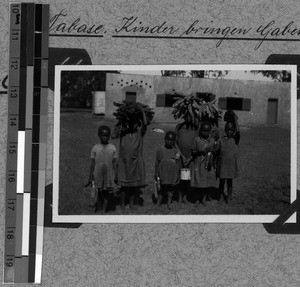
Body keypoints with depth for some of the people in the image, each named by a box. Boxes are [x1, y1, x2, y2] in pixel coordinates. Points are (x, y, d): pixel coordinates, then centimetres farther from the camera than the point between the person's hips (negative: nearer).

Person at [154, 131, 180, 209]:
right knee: (163, 187, -8)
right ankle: (158, 203, 1)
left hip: (173, 173, 3)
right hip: (163, 173, -2)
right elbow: (157, 162, 4)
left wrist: (177, 175, 8)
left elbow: (177, 164, 9)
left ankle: (169, 203, 14)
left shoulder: (175, 151, 6)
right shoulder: (160, 150, 1)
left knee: (171, 188, 3)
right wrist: (156, 174, 2)